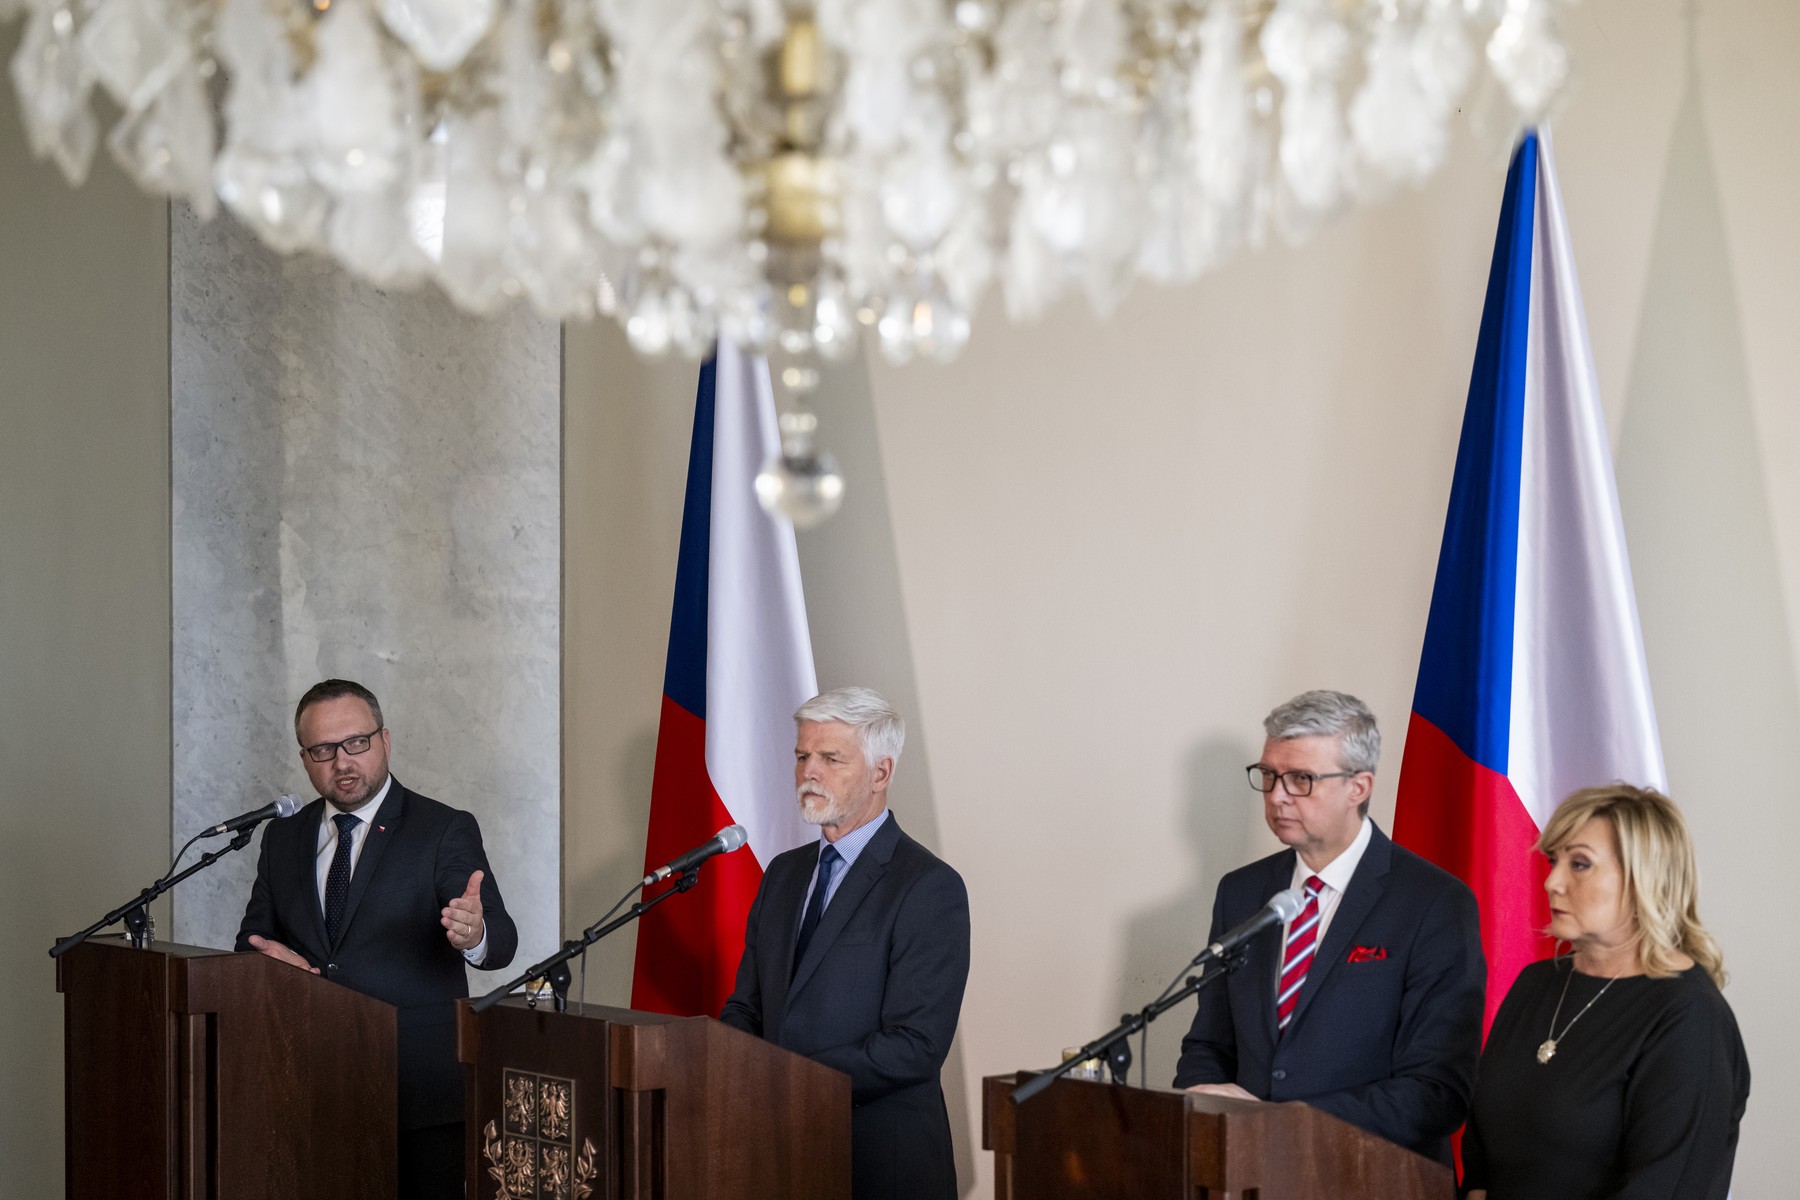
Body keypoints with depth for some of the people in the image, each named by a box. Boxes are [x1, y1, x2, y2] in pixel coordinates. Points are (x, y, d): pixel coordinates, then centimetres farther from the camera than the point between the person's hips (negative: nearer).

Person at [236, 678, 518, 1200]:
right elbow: (254, 937, 17)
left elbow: (500, 940, -13)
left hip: (420, 1096, -4)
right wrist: (267, 954, -8)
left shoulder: (446, 831, -3)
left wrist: (475, 935, -38)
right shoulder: (283, 837, 13)